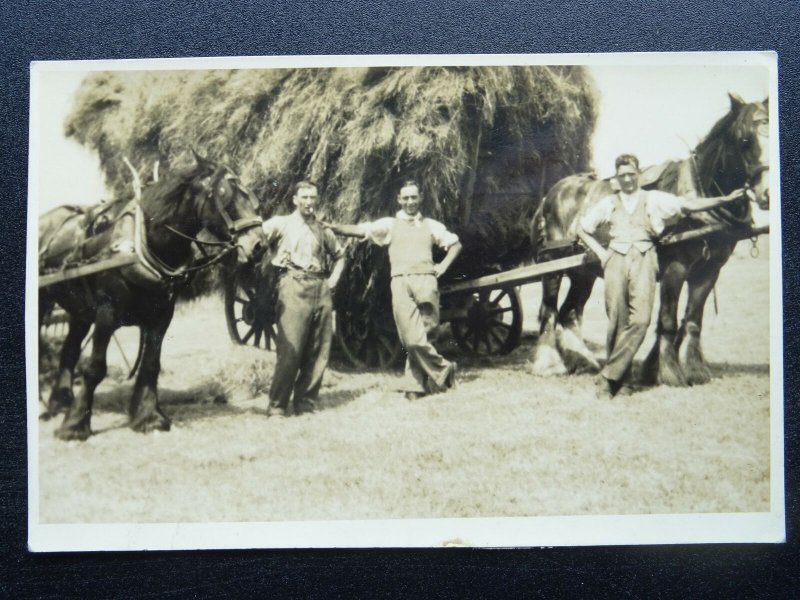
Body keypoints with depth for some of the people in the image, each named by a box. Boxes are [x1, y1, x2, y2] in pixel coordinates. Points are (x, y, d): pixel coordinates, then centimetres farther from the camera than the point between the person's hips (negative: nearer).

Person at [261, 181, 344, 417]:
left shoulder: (322, 230, 20)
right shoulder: (281, 223, 7)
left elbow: (339, 255, 33)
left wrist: (333, 279, 17)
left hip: (321, 289, 5)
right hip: (294, 287, -5)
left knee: (319, 352, 3)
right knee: (290, 351, -11)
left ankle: (305, 404, 13)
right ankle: (277, 407, -3)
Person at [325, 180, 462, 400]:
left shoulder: (431, 225, 19)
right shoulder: (390, 224, 14)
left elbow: (456, 243, 26)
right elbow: (360, 230, 2)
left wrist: (443, 266, 11)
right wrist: (331, 227, -11)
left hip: (426, 281, 1)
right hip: (400, 282, -1)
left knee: (417, 337, -5)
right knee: (412, 337, -10)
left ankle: (414, 385, 6)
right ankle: (442, 369, 5)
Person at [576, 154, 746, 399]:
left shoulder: (654, 199, 14)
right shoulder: (608, 203, 17)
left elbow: (689, 205, 8)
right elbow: (582, 228, 23)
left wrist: (725, 199, 0)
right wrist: (600, 252, 10)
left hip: (643, 260, -1)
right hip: (616, 260, 1)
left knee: (640, 320, -16)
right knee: (617, 321, -3)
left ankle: (608, 376, -12)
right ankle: (621, 376, 10)